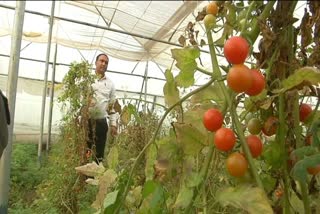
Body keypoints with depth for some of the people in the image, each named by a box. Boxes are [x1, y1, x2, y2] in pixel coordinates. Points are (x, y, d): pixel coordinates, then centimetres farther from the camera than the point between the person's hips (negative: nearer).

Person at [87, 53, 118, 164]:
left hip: (101, 122, 3)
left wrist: (113, 124, 6)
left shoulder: (110, 83, 9)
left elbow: (112, 105, 10)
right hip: (86, 120, -2)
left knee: (99, 152, 11)